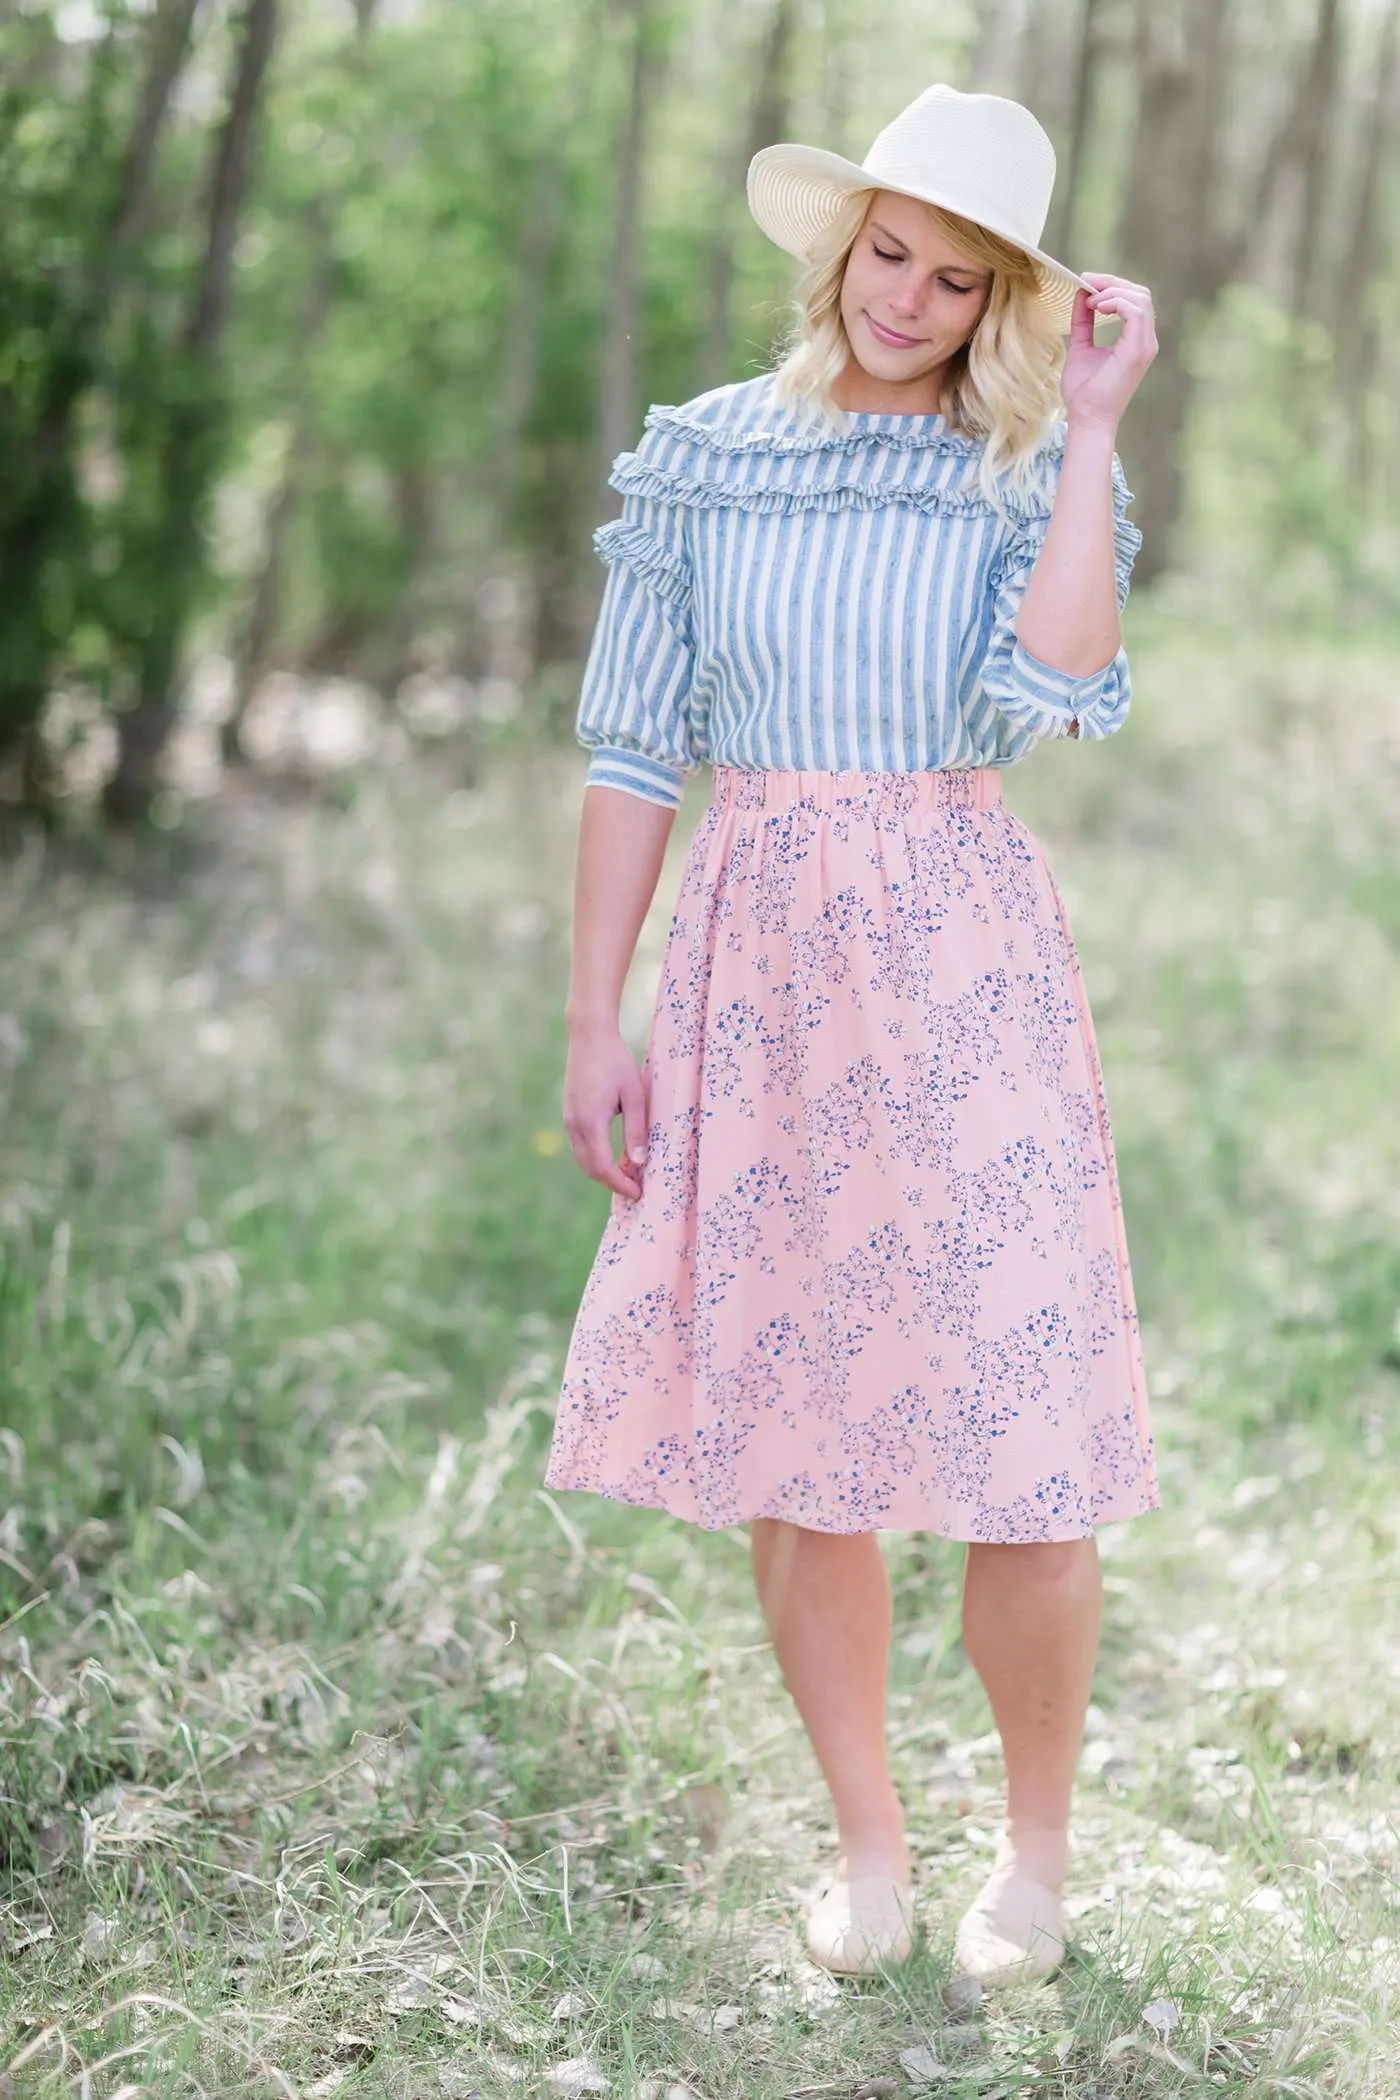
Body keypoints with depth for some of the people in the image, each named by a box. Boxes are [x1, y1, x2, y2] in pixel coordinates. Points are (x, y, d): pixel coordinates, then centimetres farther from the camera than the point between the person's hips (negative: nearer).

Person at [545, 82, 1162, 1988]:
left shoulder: (1028, 477, 4)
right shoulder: (703, 457, 6)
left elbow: (1046, 703, -17)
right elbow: (632, 750, 6)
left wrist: (1092, 428, -12)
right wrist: (595, 1023, 2)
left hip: (964, 964, -2)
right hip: (755, 964, 2)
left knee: (1014, 1440, -4)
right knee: (784, 1437, 6)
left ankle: (1038, 1846, 19)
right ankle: (867, 1845, 24)